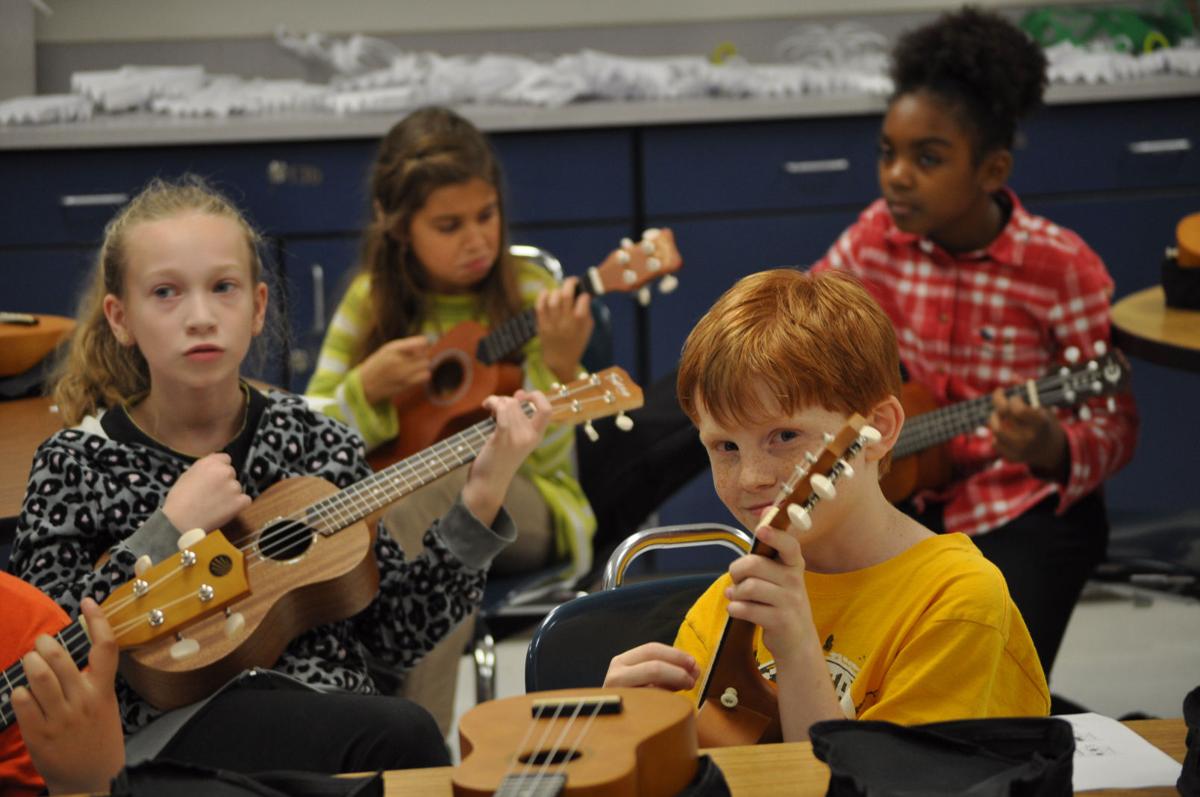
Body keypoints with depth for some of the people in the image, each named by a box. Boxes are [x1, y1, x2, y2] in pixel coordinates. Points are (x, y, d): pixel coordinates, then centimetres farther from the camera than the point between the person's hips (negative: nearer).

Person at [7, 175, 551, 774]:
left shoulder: (316, 442, 9)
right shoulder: (74, 466, 2)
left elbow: (400, 634, 8)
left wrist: (481, 500, -3)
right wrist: (169, 532, -9)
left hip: (340, 722, 4)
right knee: (399, 734, -31)